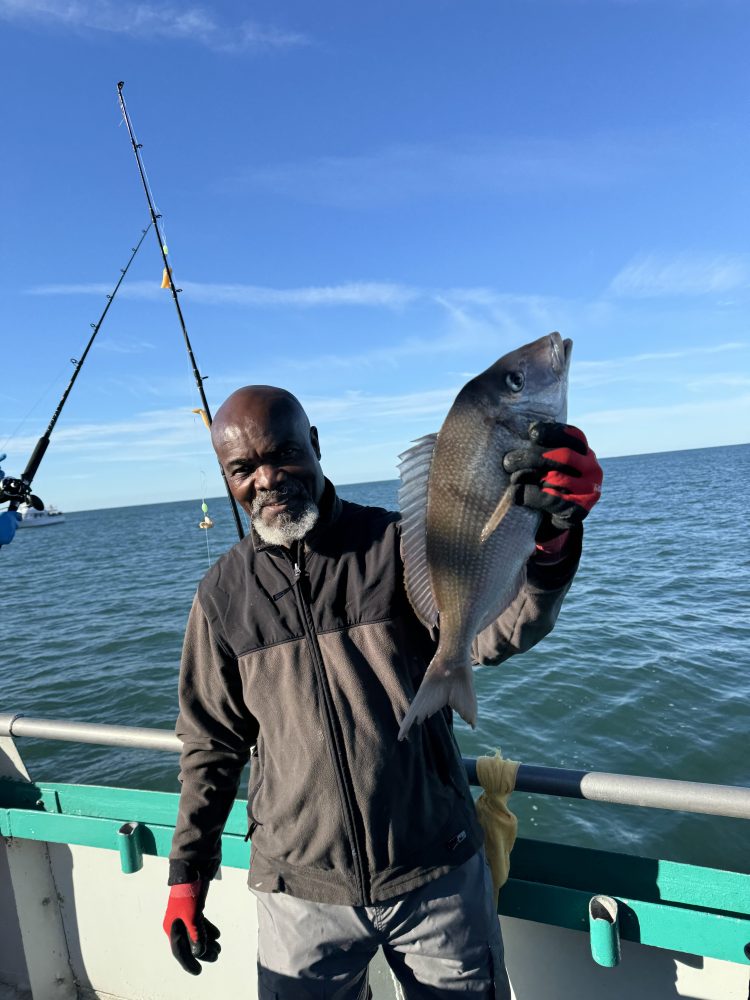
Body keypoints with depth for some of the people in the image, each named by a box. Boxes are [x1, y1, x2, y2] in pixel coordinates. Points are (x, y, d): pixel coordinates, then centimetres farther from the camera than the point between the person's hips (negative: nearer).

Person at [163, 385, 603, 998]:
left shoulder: (400, 546, -9)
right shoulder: (223, 594, -3)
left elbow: (493, 631, -24)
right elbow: (212, 743, 6)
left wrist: (548, 544, -42)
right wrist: (187, 874, 5)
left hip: (437, 874, 0)